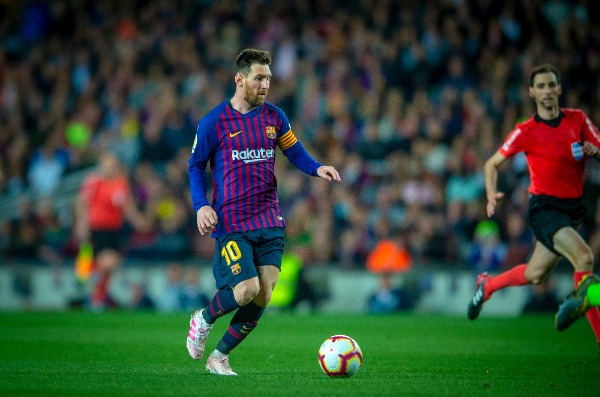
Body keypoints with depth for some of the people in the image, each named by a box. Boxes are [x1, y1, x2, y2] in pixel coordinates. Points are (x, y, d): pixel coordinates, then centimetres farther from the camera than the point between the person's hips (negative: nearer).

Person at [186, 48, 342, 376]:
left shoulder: (274, 117, 7)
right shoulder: (214, 122, -4)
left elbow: (295, 152, 16)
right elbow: (195, 165, 4)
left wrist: (316, 168, -5)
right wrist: (201, 206, -10)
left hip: (269, 221, 5)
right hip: (231, 223, -5)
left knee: (262, 297, -1)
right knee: (246, 289, -18)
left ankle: (219, 357, 15)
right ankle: (203, 319, 13)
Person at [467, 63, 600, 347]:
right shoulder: (525, 131, -6)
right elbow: (492, 164, 3)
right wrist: (492, 194, -15)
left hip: (573, 208, 5)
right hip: (544, 207, -5)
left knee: (535, 275, 12)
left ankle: (487, 285, 42)